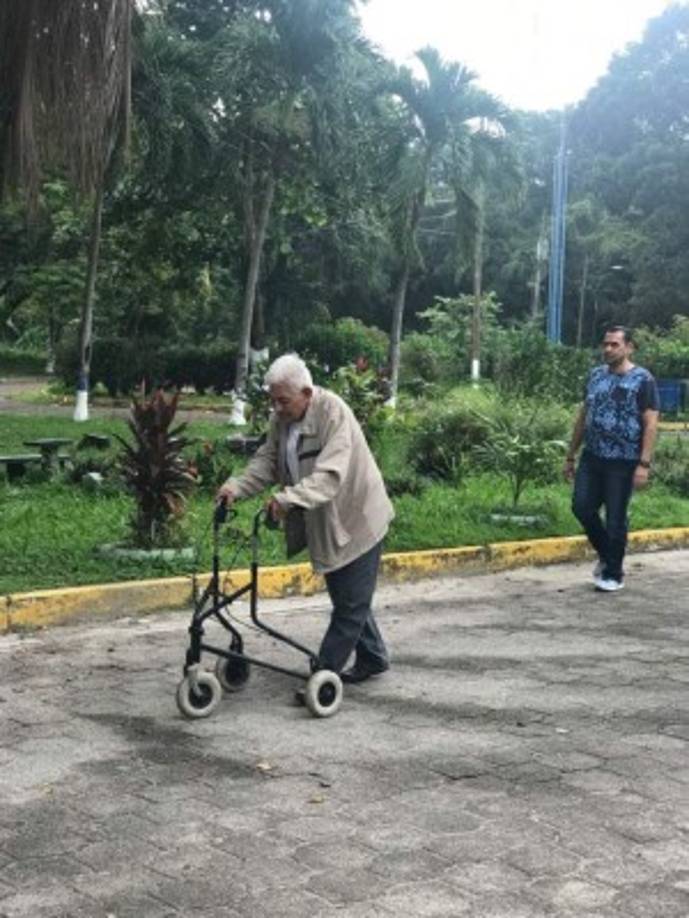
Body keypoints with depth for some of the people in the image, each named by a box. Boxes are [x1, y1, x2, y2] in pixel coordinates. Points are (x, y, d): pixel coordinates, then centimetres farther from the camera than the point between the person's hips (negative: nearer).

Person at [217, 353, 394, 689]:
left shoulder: (334, 413, -26)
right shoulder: (282, 418, -1)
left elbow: (330, 475, -36)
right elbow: (266, 461, -1)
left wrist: (288, 498, -47)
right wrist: (236, 487, -18)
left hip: (355, 519, -8)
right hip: (322, 523, 9)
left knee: (351, 603, -2)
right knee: (344, 597, 19)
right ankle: (373, 658, 34)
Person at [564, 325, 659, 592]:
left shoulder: (643, 379, -8)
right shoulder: (595, 375, 10)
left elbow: (650, 424, -11)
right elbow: (583, 417, 15)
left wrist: (644, 463, -19)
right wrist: (571, 456, 14)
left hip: (623, 462, -5)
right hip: (591, 457, 5)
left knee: (615, 518, 2)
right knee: (582, 507, 3)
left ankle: (613, 574, 17)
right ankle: (606, 555, 27)